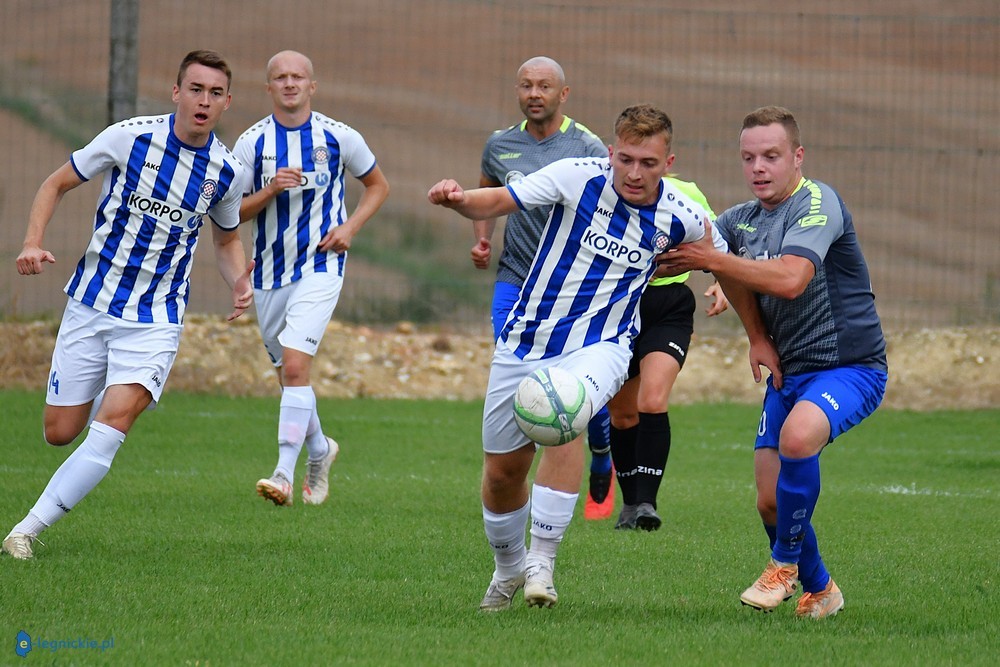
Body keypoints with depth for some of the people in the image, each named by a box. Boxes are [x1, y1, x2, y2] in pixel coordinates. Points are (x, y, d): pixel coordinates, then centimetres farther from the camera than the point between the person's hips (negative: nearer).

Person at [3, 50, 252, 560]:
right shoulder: (130, 137, -9)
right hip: (91, 303, 0)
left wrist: (239, 281, -3)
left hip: (155, 318, 0)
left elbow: (226, 239, 18)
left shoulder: (226, 171, -1)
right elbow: (57, 183, 2)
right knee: (60, 432, 4)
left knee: (112, 424, -21)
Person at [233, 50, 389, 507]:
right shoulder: (252, 142, -1)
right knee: (288, 373, 13)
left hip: (320, 268, -3)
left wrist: (350, 226, -4)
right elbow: (230, 211, 0)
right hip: (269, 274, 3)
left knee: (295, 364, -20)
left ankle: (285, 473, -24)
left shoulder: (339, 138, -2)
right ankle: (319, 449, 40)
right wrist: (270, 190, -18)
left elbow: (377, 185, 13)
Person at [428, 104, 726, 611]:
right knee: (502, 471, 9)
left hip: (599, 346, -1)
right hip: (525, 341, 1)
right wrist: (458, 199, -38)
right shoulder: (578, 178, -14)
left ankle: (541, 560, -25)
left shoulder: (680, 218, -9)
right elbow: (495, 202, -19)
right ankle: (508, 569, 39)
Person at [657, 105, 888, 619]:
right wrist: (758, 337, 12)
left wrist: (711, 260, -24)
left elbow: (790, 278, -31)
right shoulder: (741, 220, 7)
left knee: (797, 435, -35)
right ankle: (818, 591, 26)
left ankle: (786, 563, -15)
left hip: (850, 367, -7)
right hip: (788, 373, 7)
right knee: (771, 500, 0)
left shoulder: (818, 202, -16)